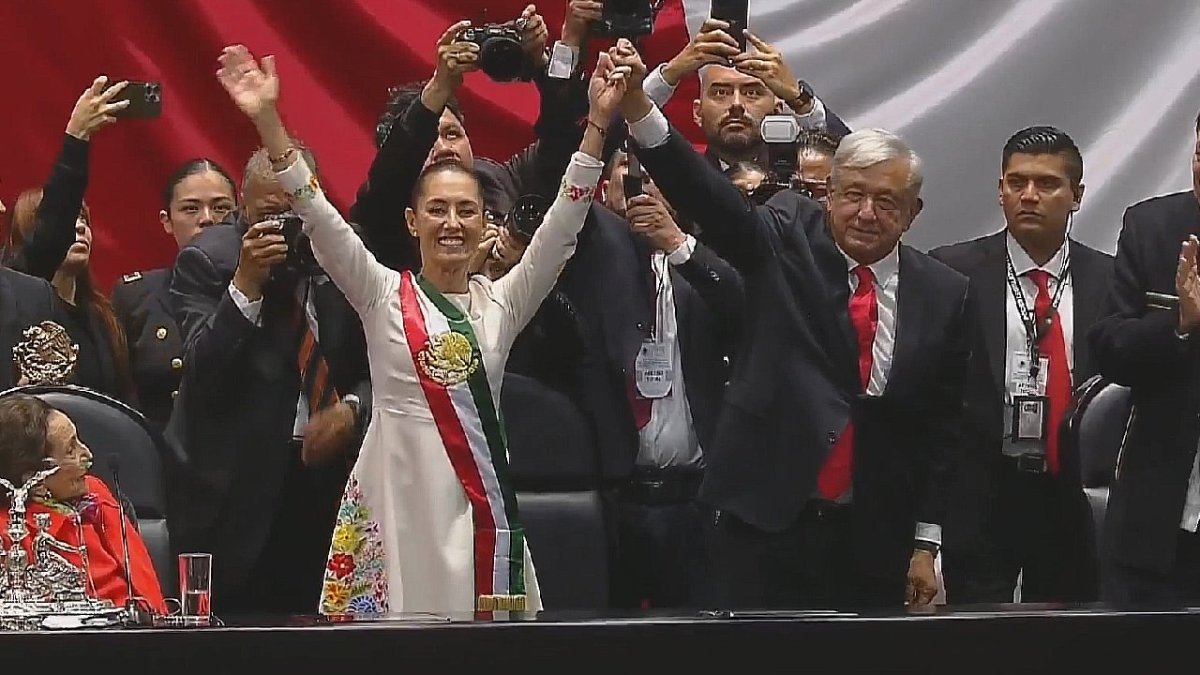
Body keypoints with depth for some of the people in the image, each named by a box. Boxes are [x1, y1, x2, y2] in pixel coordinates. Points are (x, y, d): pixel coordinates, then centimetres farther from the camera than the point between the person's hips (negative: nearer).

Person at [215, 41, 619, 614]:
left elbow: (563, 223, 2)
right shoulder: (383, 295, 5)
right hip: (400, 497, -2)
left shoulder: (502, 302, 10)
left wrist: (598, 122, -7)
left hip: (480, 500, 2)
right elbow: (318, 217, -4)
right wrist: (267, 120, -14)